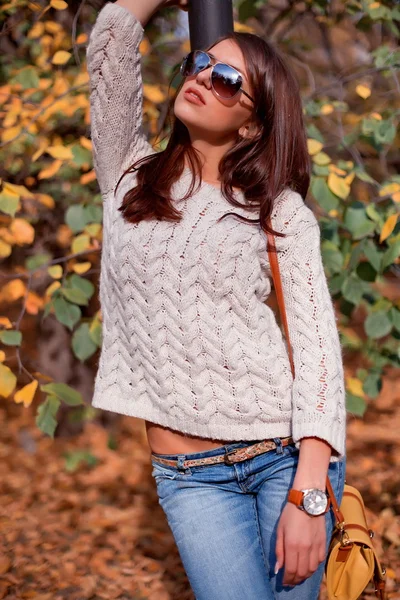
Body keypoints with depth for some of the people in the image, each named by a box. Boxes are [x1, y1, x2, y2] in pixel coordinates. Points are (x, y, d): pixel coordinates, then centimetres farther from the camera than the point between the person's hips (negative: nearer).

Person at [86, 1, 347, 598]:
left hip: (291, 454, -1)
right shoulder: (130, 178, 9)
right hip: (190, 474, 1)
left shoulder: (282, 210, 1)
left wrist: (308, 495, -15)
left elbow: (317, 345, -6)